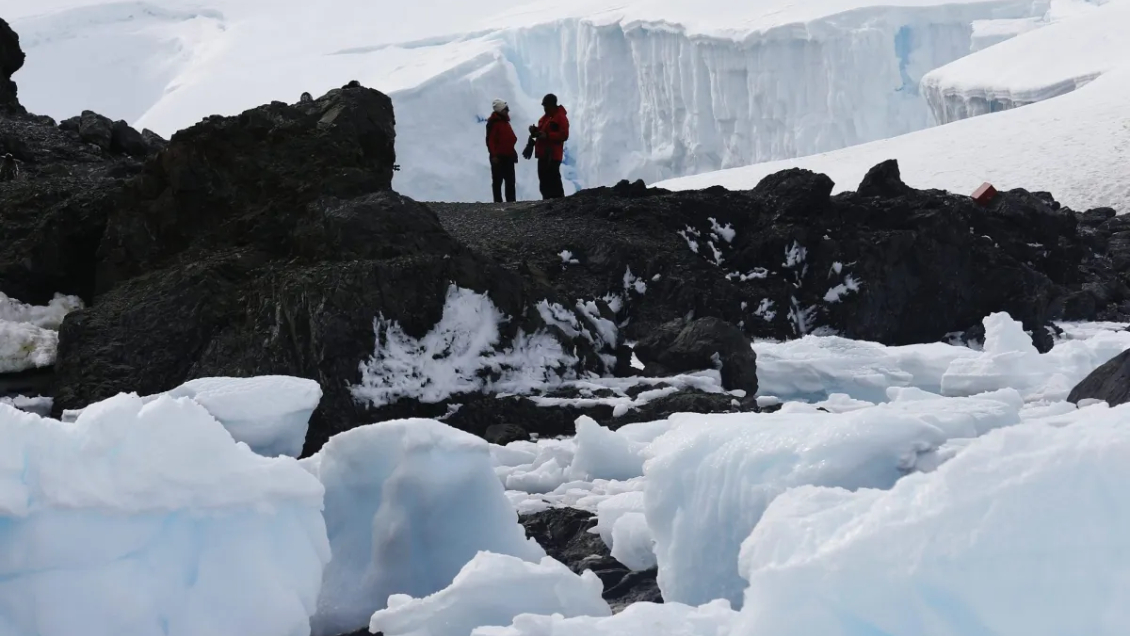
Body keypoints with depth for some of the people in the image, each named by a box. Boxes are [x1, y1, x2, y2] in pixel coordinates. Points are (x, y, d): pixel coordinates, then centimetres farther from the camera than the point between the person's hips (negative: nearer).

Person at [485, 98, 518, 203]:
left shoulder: (505, 122, 17)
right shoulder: (493, 123, -11)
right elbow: (490, 140, -17)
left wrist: (512, 152, 18)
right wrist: (493, 155, -22)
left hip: (508, 156, 9)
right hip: (498, 157, -9)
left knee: (510, 180, 8)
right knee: (497, 180, -3)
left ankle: (511, 200, 12)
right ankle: (498, 201, -1)